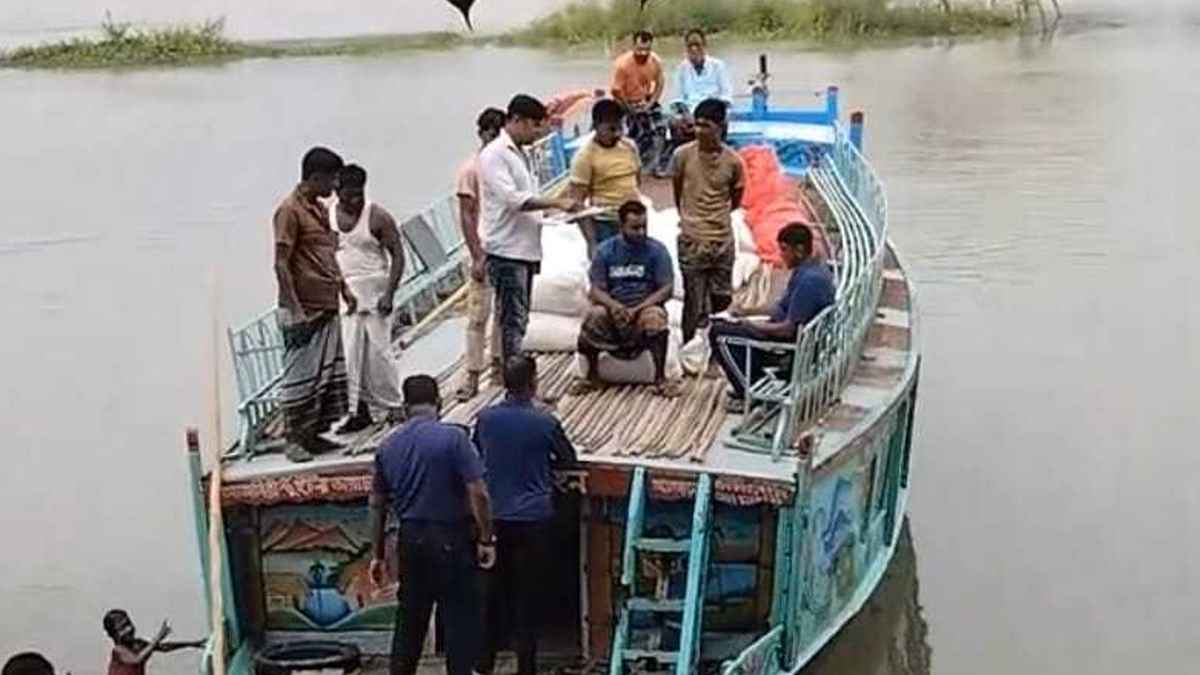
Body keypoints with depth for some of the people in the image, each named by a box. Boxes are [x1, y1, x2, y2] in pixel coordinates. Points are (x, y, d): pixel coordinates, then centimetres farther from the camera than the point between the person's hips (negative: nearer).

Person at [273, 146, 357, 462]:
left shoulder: (320, 209, 14)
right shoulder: (290, 210, -13)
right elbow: (281, 264, -17)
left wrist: (344, 288, 16)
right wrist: (295, 311, -20)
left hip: (327, 308, 9)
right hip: (304, 312, -9)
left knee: (329, 373, 12)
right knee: (300, 376, -3)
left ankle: (314, 435, 20)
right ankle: (294, 440, 6)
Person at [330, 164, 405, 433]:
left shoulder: (378, 217, -6)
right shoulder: (326, 216, 4)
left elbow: (398, 255, -5)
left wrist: (389, 293, -13)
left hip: (374, 292, -3)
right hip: (341, 294, 3)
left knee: (378, 350, -2)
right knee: (350, 355, 0)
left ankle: (393, 405, 13)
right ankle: (359, 410, 8)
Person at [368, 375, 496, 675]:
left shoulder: (388, 446, 4)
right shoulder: (453, 437, -13)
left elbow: (377, 504, 10)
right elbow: (478, 494, -17)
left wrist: (377, 555, 17)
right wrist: (486, 540, -7)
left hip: (411, 539, 5)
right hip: (451, 540, -5)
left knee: (410, 617, 15)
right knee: (460, 617, 4)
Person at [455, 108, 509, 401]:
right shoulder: (471, 169, -9)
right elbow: (466, 217, -11)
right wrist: (477, 257, -17)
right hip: (485, 252, -6)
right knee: (478, 315, -5)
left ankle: (498, 363, 27)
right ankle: (472, 376, -1)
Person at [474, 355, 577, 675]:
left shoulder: (485, 418, -4)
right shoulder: (545, 422, -11)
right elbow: (569, 459, 5)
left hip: (495, 517, 3)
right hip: (533, 518, -3)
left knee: (492, 591, 14)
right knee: (529, 596, 6)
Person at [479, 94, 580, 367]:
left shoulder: (519, 154, 17)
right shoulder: (494, 155, -12)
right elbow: (512, 199, -22)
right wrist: (556, 202, -22)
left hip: (525, 250, 10)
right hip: (507, 252, -9)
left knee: (518, 321, 13)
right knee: (513, 322, -8)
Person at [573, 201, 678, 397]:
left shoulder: (657, 250, -1)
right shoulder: (606, 250, 2)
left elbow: (666, 289, -7)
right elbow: (596, 290, -2)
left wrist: (638, 309, -20)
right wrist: (614, 305, -24)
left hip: (645, 307, -1)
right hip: (613, 308, 1)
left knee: (655, 317, -35)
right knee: (594, 315, -31)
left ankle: (660, 378, -19)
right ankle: (592, 376, -8)